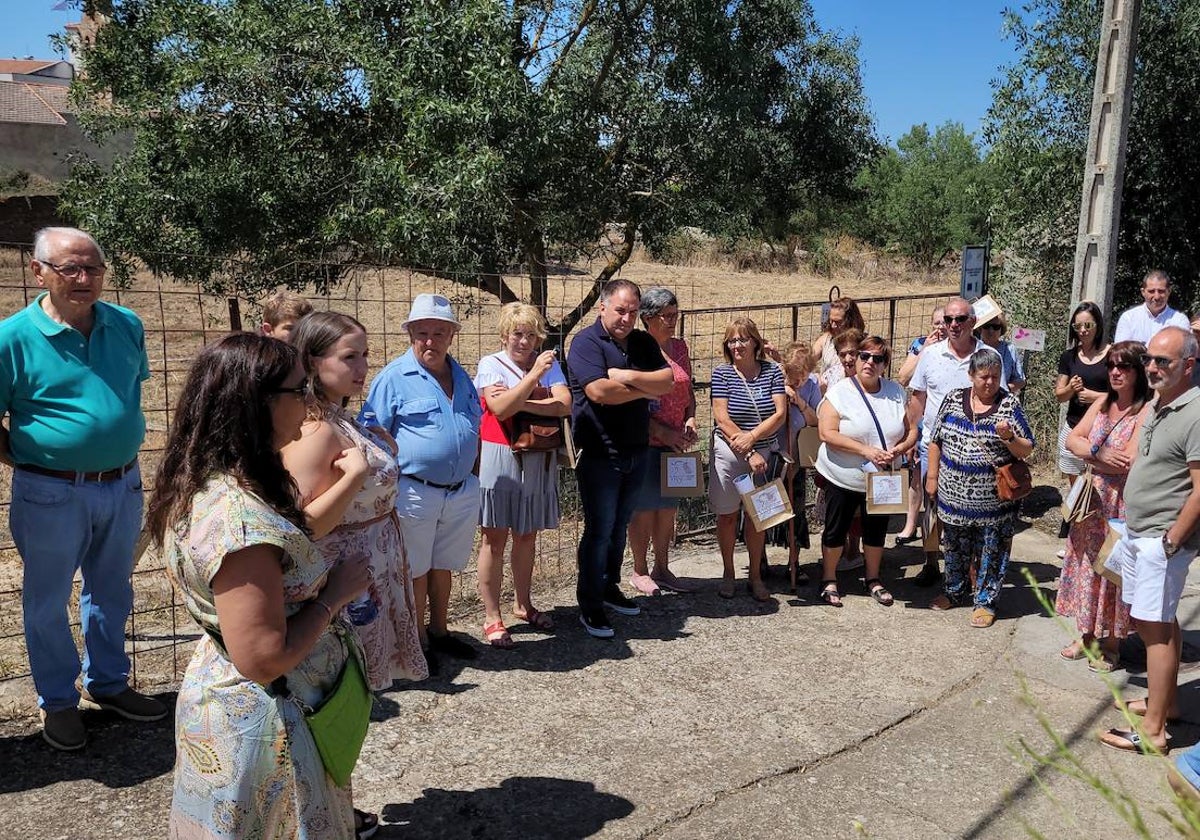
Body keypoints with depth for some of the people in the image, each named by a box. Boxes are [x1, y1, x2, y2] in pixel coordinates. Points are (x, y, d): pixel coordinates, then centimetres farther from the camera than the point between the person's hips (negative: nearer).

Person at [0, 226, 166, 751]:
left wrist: (124, 452, 12)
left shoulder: (126, 325, -1)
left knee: (111, 592, 19)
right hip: (52, 495, -4)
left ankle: (107, 684, 38)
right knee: (47, 602, 12)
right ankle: (58, 702, 30)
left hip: (122, 486, 4)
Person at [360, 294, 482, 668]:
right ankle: (418, 641, 23)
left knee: (444, 566, 18)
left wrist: (471, 476, 16)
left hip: (462, 492, 6)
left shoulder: (461, 376, 11)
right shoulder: (394, 376, -9)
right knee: (416, 571, 8)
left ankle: (440, 631, 34)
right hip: (415, 492, -5)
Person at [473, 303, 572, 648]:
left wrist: (519, 402, -15)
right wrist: (533, 375, -24)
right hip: (498, 460, -4)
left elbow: (564, 405, -9)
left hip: (538, 461, 4)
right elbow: (501, 409, -19)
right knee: (495, 539, 1)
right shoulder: (491, 364, -4)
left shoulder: (548, 363, 6)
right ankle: (491, 617, 8)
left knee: (527, 536, 16)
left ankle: (523, 604, 32)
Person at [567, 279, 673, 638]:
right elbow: (599, 392, -24)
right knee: (599, 530, -1)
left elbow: (668, 380, -2)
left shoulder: (643, 342, 11)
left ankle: (609, 588, 31)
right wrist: (646, 389, -10)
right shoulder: (587, 342, -10)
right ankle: (590, 605, 10)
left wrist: (628, 376, -17)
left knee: (619, 527, 17)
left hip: (636, 451, 6)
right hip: (599, 453, -6)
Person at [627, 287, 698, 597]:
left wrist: (690, 419, 0)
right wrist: (662, 431, -19)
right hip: (645, 443, -6)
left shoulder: (679, 347, 10)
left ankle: (662, 568, 25)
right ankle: (640, 571, 18)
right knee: (644, 509, 4)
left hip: (674, 443, 6)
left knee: (668, 507, 13)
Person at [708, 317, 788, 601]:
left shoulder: (772, 371, 2)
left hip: (763, 453, 2)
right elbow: (722, 419, -10)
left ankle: (755, 575, 21)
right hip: (728, 453, -1)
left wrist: (752, 436, -19)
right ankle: (728, 574, 22)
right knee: (727, 514, 7)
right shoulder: (722, 373, -4)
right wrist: (749, 453, -16)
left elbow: (780, 414, -5)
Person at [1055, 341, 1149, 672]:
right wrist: (1102, 454, -16)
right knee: (1087, 565, 13)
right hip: (1091, 499, 7)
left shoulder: (1147, 411, -16)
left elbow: (1131, 462, -25)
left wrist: (1090, 454, -11)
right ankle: (1087, 635, 27)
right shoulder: (1102, 404, 7)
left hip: (1122, 504, -7)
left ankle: (1111, 643, 19)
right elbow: (1072, 439, 2)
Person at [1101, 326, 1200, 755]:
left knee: (1155, 628, -5)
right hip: (1136, 531, 9)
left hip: (1161, 539, -9)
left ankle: (1153, 731, 1)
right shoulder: (1157, 406, 10)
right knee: (1158, 622, 19)